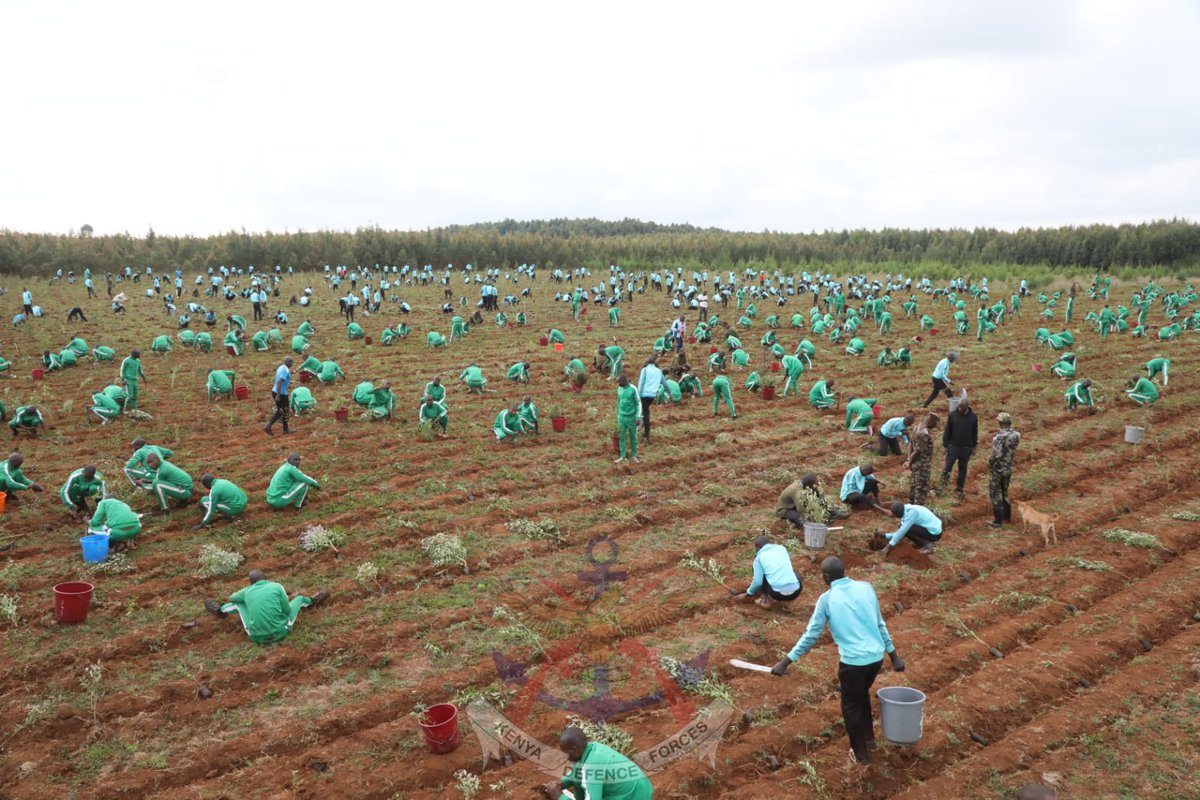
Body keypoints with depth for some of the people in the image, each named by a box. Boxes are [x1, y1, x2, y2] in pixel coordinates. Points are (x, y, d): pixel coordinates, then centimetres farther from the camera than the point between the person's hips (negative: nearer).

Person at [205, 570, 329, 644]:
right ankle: (312, 602, 53)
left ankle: (220, 610, 49)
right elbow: (288, 611, -4)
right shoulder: (277, 586, -9)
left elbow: (232, 597, 23)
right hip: (280, 633, -1)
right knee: (299, 598, 23)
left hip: (257, 637, 2)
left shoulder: (248, 591, 1)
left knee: (239, 603, 22)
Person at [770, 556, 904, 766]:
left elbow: (811, 635, -7)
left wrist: (786, 662, -2)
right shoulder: (866, 588, 4)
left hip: (853, 661, -5)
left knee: (851, 707, 17)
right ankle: (869, 739, 42)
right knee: (862, 695, 31)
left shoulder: (827, 599, -7)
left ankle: (861, 755, 28)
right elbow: (880, 625, 10)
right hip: (876, 657, 5)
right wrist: (894, 655, 19)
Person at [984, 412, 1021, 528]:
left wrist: (989, 461, -9)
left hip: (997, 468, -7)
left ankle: (998, 521, 6)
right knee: (1004, 491, 23)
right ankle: (1007, 516, 34)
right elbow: (1013, 451, 6)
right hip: (1008, 468, 7)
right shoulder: (1016, 435, -2)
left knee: (995, 493, 3)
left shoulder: (1000, 437, -24)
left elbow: (996, 455, -25)